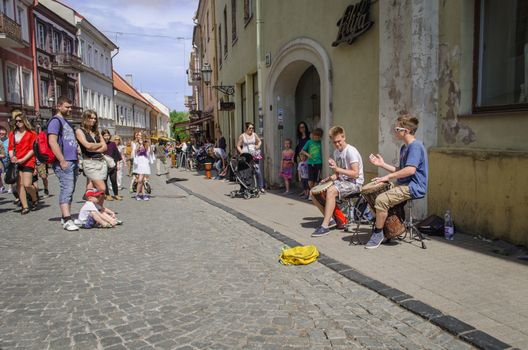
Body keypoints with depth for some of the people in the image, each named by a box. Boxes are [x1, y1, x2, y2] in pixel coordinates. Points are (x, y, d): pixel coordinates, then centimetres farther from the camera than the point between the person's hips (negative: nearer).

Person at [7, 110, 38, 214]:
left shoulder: (31, 133, -1)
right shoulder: (12, 134, 13)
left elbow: (33, 149, -5)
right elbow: (11, 148, 14)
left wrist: (23, 159, -12)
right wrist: (11, 157, -5)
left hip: (28, 162, -5)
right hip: (16, 163, 5)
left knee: (27, 185, -12)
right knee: (19, 184, 2)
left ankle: (35, 200, 16)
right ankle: (25, 207, 8)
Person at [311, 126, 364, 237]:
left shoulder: (350, 151, -14)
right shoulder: (336, 152, 11)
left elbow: (355, 174, -22)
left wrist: (337, 169, -29)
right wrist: (332, 177, -2)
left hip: (354, 183, -9)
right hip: (342, 181, 9)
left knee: (331, 191, -36)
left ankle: (325, 226, -31)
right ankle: (331, 218, 1)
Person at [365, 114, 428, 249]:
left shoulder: (415, 146, -14)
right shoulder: (404, 147, 17)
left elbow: (410, 170, -26)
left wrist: (388, 177, -21)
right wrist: (382, 164, 13)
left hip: (413, 187, -11)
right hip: (404, 185, 11)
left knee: (382, 199, -27)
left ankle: (378, 233, -9)